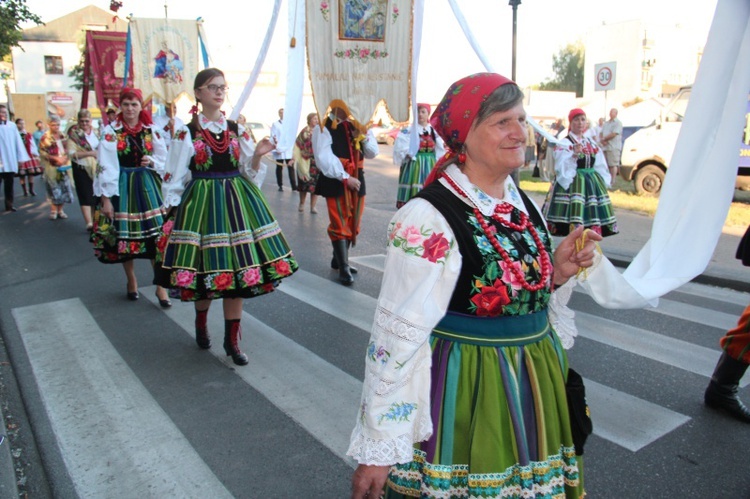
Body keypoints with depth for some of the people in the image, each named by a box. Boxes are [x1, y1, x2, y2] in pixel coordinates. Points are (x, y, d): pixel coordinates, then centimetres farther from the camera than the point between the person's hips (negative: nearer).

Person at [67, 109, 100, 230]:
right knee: (86, 195, -8)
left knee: (96, 195, 9)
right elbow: (71, 153, -14)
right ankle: (89, 223, -12)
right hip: (82, 169, -5)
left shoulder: (95, 132, 9)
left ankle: (94, 220, 22)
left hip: (96, 168, 5)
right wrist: (89, 153, -23)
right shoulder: (74, 134, -6)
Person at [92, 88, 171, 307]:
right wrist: (106, 197, -11)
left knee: (156, 234, -5)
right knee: (125, 235, 7)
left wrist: (152, 162, -9)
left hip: (147, 185, 2)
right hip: (122, 186, -1)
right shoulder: (110, 131, -3)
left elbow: (163, 157, 14)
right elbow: (106, 166, -7)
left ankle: (161, 286, 3)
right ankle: (131, 281, 27)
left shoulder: (151, 130, 5)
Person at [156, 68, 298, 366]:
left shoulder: (237, 130, 8)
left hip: (236, 201, 3)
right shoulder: (187, 133, 0)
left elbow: (249, 171, 10)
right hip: (201, 203, -2)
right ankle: (201, 322, 36)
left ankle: (232, 340, 12)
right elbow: (175, 177, 1)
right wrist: (173, 212, -3)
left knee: (237, 268, 0)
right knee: (206, 267, 4)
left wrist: (258, 155, -9)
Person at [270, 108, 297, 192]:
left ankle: (294, 185, -2)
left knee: (291, 168, -3)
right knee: (279, 168, 7)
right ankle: (280, 186, 14)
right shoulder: (275, 124, 4)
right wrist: (275, 148, -10)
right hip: (279, 150, -1)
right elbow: (272, 137, -1)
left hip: (289, 150, 1)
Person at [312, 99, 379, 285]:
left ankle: (338, 260, 29)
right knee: (340, 225, -4)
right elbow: (324, 159, -16)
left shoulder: (357, 126, 12)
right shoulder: (323, 129, -7)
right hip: (336, 182, -6)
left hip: (357, 181, 6)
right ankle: (343, 268, 2)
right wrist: (345, 178, -19)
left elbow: (373, 153, 9)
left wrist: (364, 138, -11)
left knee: (352, 224, 13)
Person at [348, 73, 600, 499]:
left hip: (533, 388, 7)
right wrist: (377, 450, -17)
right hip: (462, 397, -7)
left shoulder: (524, 205, 2)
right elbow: (398, 336, -21)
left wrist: (560, 271, -6)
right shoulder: (428, 219, -21)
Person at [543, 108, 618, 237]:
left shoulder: (592, 144, 14)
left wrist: (602, 183, 11)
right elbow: (561, 168, -17)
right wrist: (574, 155, -30)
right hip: (571, 183, -6)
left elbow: (600, 167, 19)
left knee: (591, 215, 4)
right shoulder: (564, 143, -6)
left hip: (592, 184, 6)